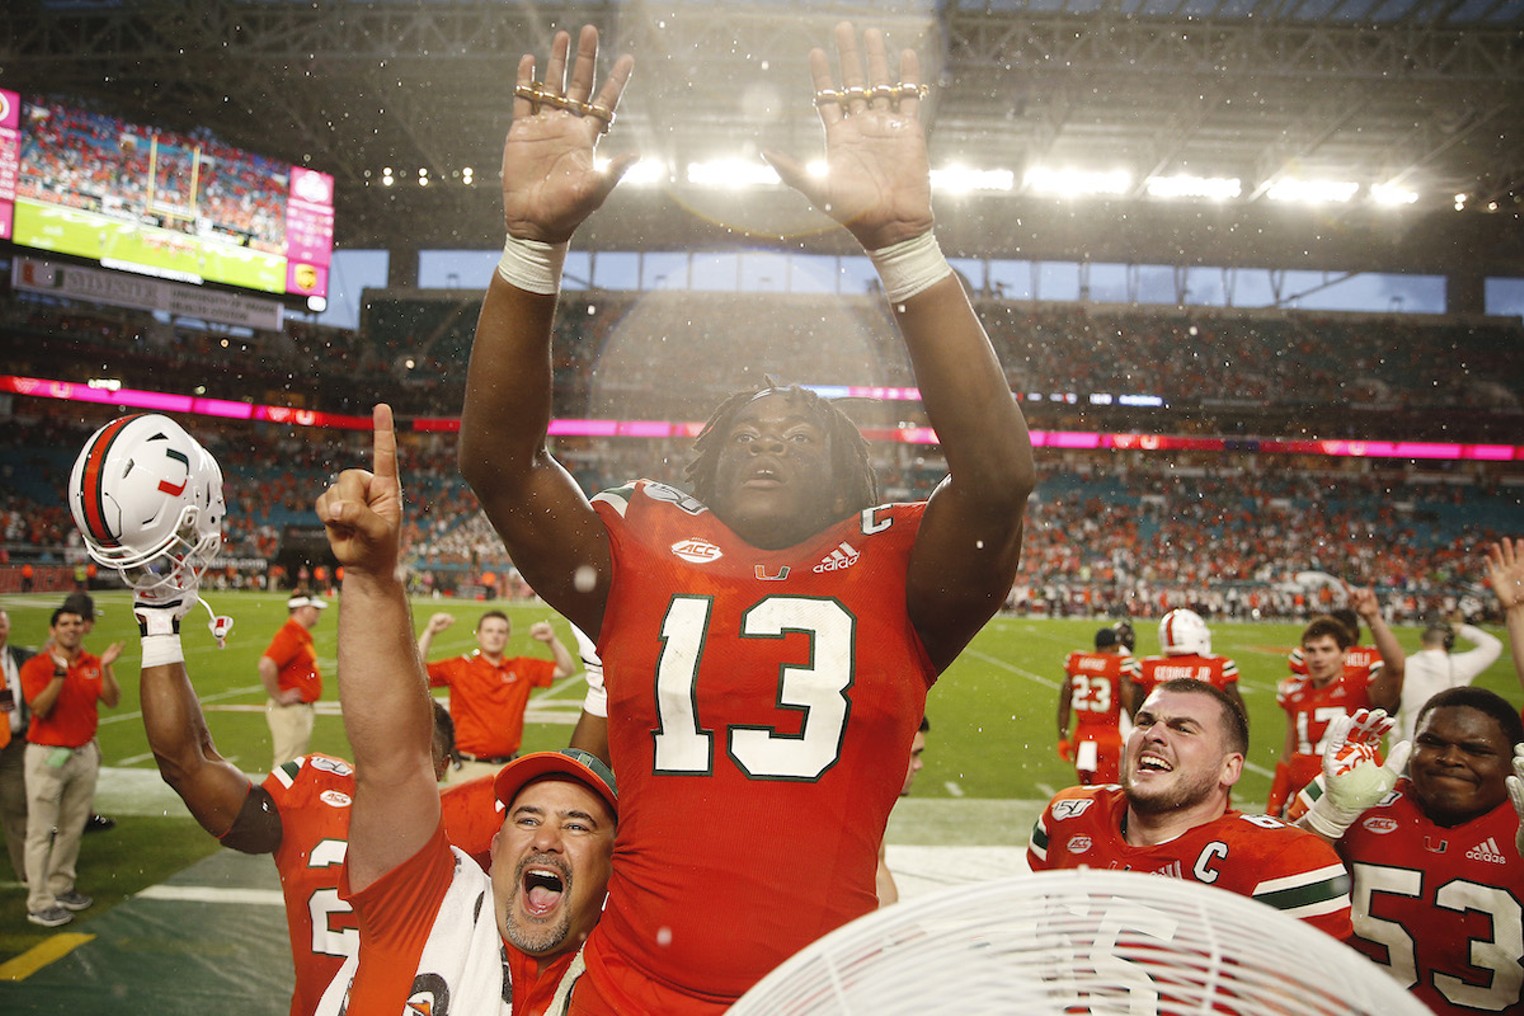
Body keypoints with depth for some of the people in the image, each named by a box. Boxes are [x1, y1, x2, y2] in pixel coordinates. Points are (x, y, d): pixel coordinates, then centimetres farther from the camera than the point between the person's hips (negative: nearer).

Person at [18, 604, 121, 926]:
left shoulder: (93, 664, 5)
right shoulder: (36, 666, -7)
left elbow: (112, 701, -7)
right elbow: (40, 708, -19)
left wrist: (106, 669, -21)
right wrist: (60, 673, -30)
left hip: (84, 753, 5)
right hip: (48, 755, -5)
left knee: (73, 827, 12)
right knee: (42, 832, -2)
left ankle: (61, 887, 24)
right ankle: (39, 903, 2)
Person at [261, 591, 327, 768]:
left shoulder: (302, 635, 14)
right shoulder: (290, 636, -18)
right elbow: (266, 666, -32)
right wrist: (278, 697, -22)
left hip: (303, 709, 10)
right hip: (291, 709, -10)